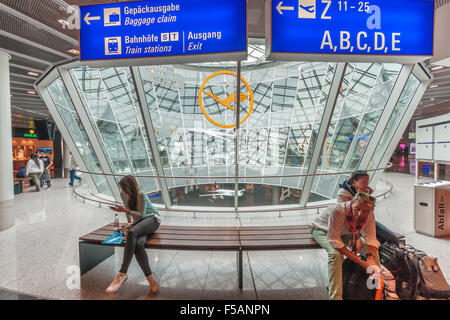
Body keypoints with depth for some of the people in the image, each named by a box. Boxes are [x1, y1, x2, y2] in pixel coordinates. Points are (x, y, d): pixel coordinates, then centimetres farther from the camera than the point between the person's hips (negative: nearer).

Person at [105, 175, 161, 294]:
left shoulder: (140, 195, -17)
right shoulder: (123, 194, 4)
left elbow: (142, 214, -19)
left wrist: (124, 210, -23)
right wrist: (129, 218, 28)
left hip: (152, 219, -5)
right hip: (138, 222, 5)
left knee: (132, 232, -37)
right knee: (138, 245, -31)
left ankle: (122, 274, -28)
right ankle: (150, 277, -21)